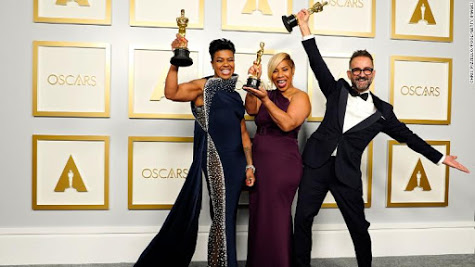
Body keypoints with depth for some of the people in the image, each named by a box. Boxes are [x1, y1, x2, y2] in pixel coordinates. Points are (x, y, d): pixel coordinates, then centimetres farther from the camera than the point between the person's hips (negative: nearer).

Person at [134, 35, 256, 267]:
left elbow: (243, 131, 15)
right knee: (223, 216, -3)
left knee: (228, 216, 14)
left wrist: (249, 165, 10)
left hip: (236, 161, 6)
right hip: (216, 159, -6)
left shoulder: (235, 93, 16)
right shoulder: (204, 86, -1)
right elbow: (171, 93, -19)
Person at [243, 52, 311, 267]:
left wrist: (265, 99, -26)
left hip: (283, 164, -6)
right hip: (259, 162, 6)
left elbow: (287, 124, -19)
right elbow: (251, 110, -5)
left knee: (275, 219, 0)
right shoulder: (268, 95, 12)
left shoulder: (300, 97, -4)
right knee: (258, 217, 11)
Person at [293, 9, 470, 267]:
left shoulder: (382, 110, 7)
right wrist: (305, 28, -1)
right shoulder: (337, 90, 8)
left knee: (359, 226, 5)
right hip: (317, 163, 1)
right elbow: (317, 64, 4)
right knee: (302, 219, 2)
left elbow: (406, 135, 12)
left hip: (346, 172, 0)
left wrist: (440, 158, 12)